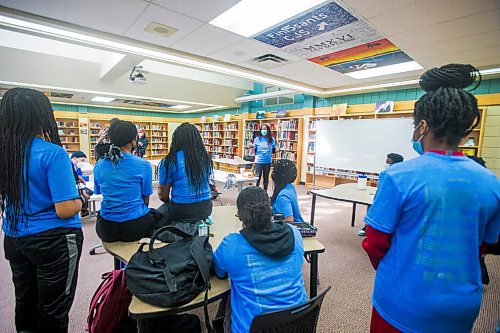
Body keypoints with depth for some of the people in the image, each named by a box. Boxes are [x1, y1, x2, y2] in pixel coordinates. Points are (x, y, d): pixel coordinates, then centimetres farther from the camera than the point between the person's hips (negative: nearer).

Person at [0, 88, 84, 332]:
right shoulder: (53, 153, -22)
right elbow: (65, 210, -24)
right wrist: (79, 200, -4)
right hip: (53, 241, -6)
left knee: (25, 303, 24)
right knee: (53, 311, 12)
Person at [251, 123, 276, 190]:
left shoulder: (271, 139, 2)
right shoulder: (257, 139, -1)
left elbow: (274, 150, 9)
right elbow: (254, 150, -1)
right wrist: (252, 147, -19)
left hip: (268, 161, 2)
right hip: (259, 161, -2)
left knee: (266, 177, 12)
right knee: (257, 177, -3)